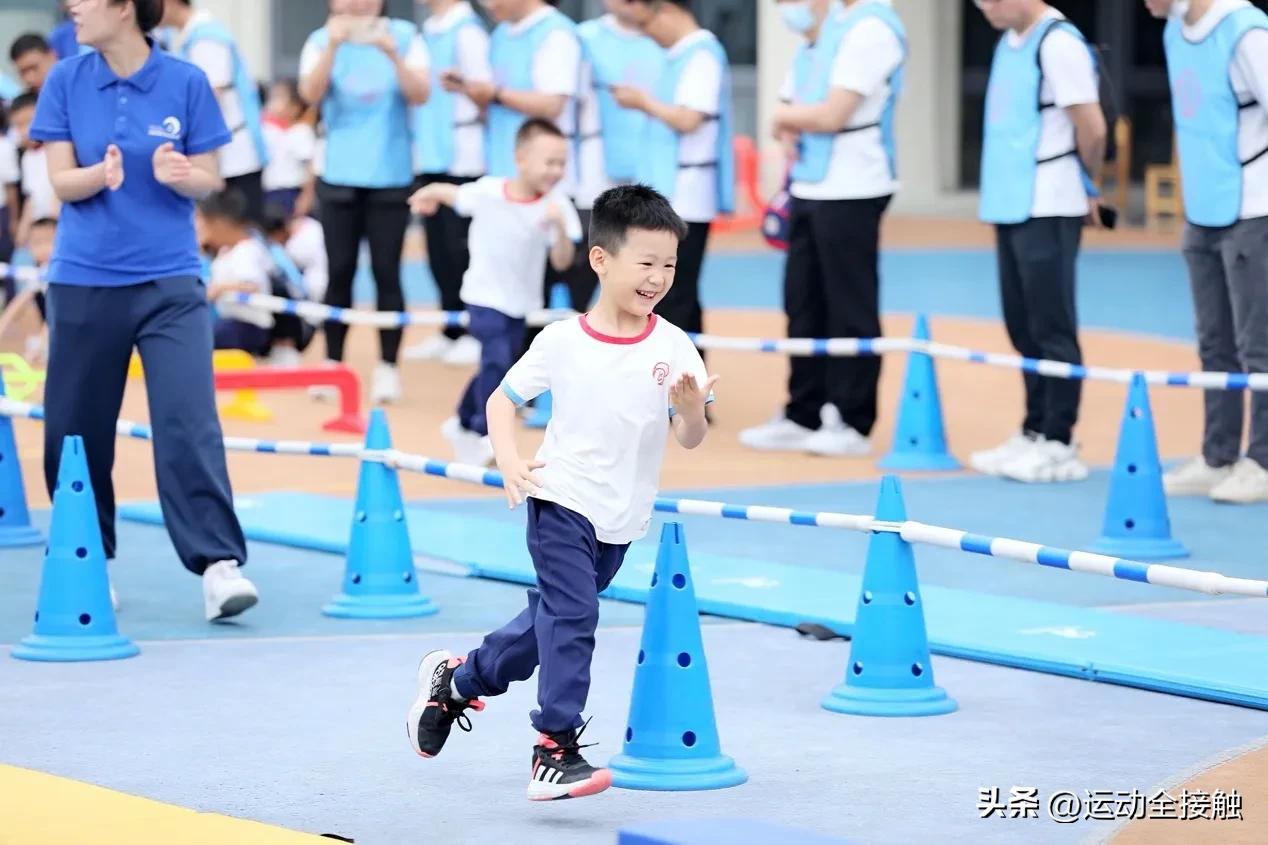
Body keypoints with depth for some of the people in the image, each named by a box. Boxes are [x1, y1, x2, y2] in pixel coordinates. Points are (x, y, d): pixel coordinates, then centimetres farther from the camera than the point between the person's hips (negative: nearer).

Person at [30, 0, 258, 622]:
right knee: (76, 429, 9)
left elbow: (208, 181, 0)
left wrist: (179, 173, -23)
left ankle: (218, 565, -13)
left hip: (169, 281, -2)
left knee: (189, 423, -12)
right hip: (83, 281, 2)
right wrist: (102, 173, -24)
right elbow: (61, 181, -2)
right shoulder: (66, 81, 0)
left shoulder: (186, 83, -4)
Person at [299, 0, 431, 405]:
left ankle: (387, 368, 5)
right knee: (339, 273, 4)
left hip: (390, 177, -1)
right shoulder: (322, 41, 1)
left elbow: (420, 95, -12)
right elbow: (310, 93, -14)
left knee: (386, 273, -1)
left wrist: (391, 53, -26)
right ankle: (332, 365, 11)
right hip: (339, 177, 1)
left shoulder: (404, 37, -2)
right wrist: (334, 46, -28)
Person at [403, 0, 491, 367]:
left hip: (461, 156, -8)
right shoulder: (428, 32, 15)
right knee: (438, 247, 9)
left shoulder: (468, 31, -10)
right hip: (429, 155, 8)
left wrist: (465, 85, -29)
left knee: (461, 246, -5)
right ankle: (451, 331, 17)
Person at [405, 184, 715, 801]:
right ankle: (555, 750, -12)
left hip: (622, 519, 4)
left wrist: (691, 410, -30)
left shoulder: (674, 348, -8)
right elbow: (503, 398, 1)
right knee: (570, 618, -16)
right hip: (561, 501, -4)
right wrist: (508, 459, -15)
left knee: (553, 619, 17)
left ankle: (456, 681, 39)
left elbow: (691, 440, -8)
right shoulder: (562, 342, -11)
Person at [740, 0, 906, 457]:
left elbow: (832, 115, -19)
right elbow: (789, 114, 19)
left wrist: (786, 116, -1)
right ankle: (802, 416, 18)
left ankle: (853, 424, 4)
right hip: (809, 189, 9)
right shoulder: (813, 39, 15)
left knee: (850, 310, -2)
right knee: (804, 307, 11)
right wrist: (790, 129, -4)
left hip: (851, 191, -9)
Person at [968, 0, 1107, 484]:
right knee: (1024, 329, 12)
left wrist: (1086, 188, 2)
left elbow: (1092, 129, -14)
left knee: (1050, 329, -3)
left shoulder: (1058, 44, -13)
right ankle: (1034, 433, 20)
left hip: (1046, 208, -8)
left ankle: (1058, 444, 2)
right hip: (1011, 204, 8)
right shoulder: (1009, 42, 12)